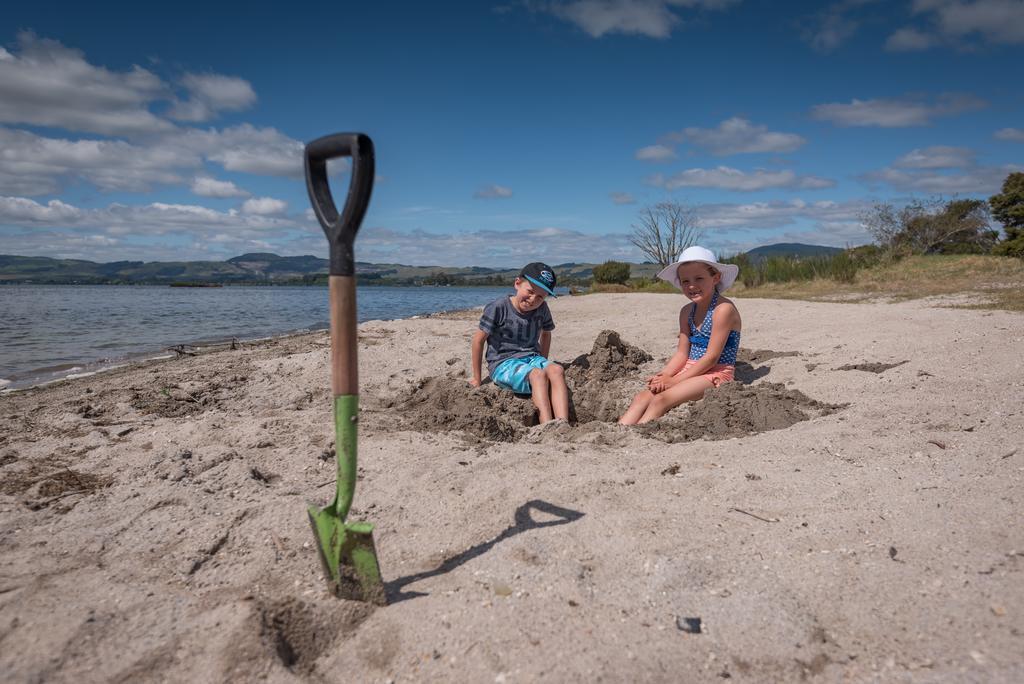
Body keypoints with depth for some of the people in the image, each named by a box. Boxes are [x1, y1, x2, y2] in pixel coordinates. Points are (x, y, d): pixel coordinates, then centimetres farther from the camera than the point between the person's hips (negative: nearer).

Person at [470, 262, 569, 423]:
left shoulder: (542, 309, 5)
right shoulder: (499, 307, -11)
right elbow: (479, 339, -5)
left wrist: (543, 363, 17)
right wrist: (477, 379, 0)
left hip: (532, 358, 5)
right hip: (503, 363, -5)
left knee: (556, 370, -29)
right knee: (538, 375, -34)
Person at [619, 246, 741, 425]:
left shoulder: (723, 308, -14)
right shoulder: (686, 312, 10)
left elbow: (711, 357, -17)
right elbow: (682, 353, 11)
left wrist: (674, 380, -16)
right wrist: (663, 375, -8)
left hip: (716, 373, -7)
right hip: (691, 370, 7)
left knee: (661, 400, -28)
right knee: (642, 398, -14)